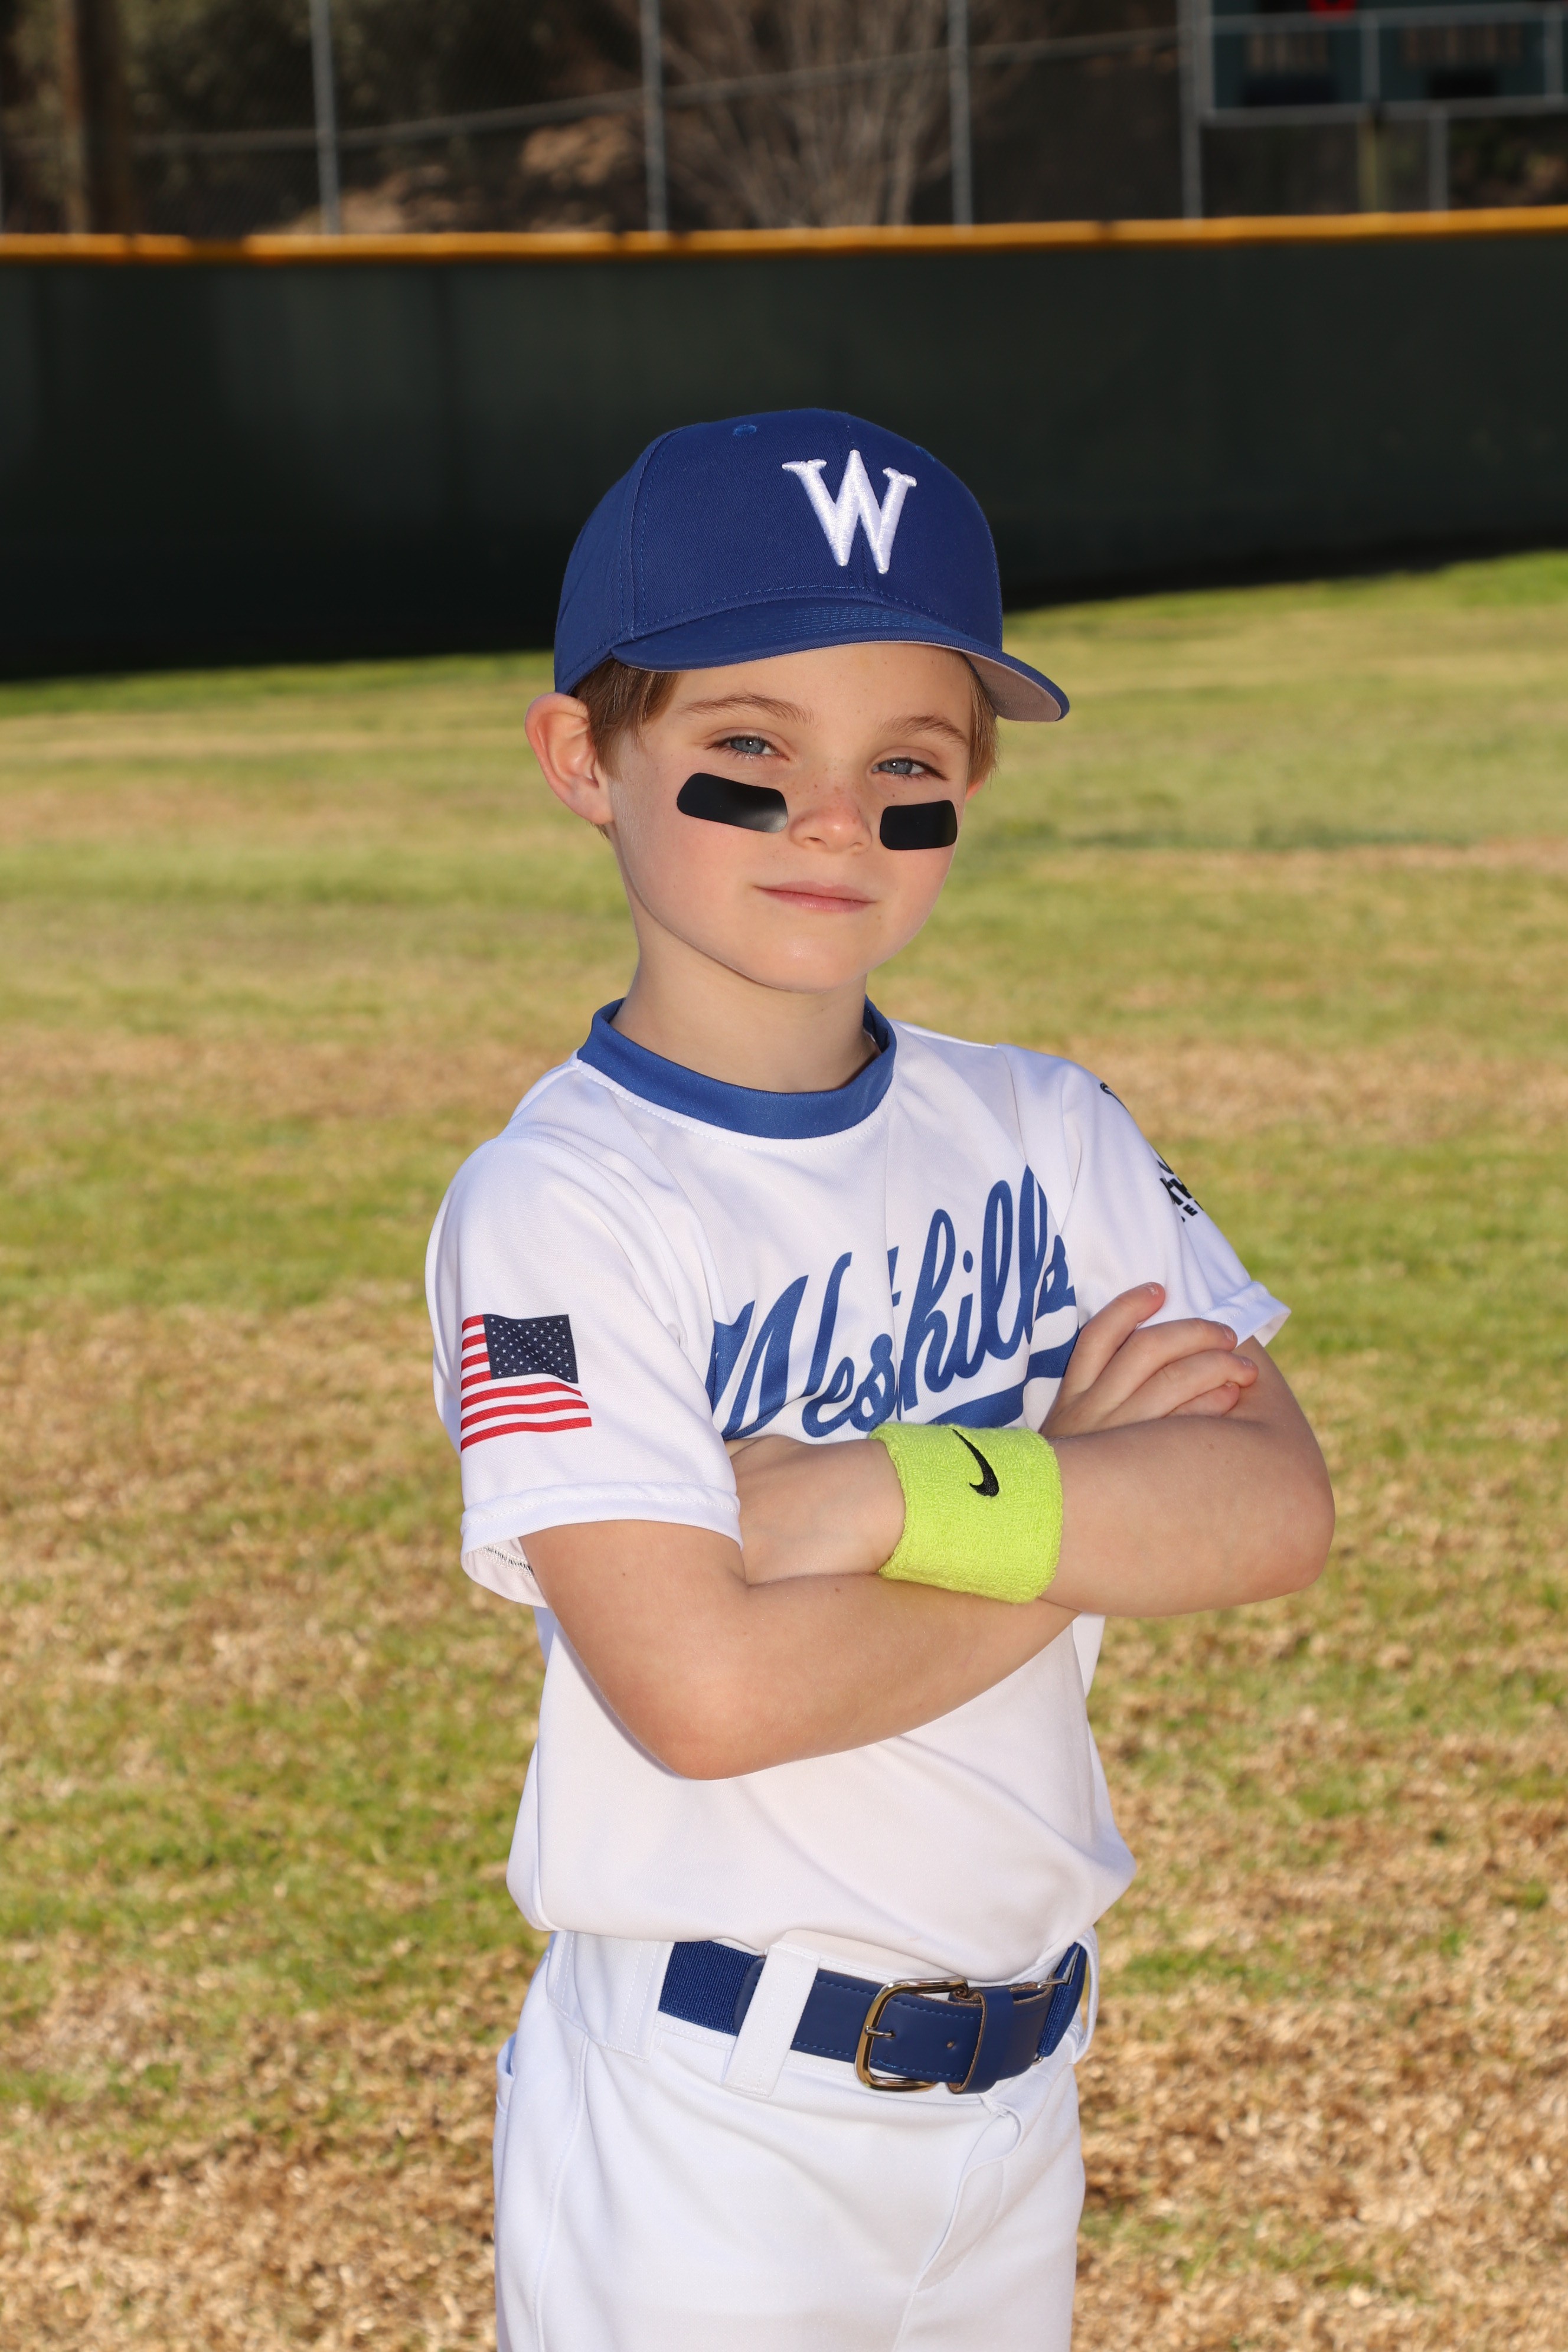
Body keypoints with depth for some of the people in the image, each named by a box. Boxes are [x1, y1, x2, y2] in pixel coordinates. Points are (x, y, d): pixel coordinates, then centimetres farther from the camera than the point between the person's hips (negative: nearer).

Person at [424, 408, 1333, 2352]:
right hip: (708, 2126, -5)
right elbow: (703, 1688, -24)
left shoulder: (1047, 1135, 3)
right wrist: (1091, 1503, -14)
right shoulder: (560, 1205, -14)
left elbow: (1276, 1505, -9)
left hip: (1018, 2092, 5)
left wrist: (887, 1496, -21)